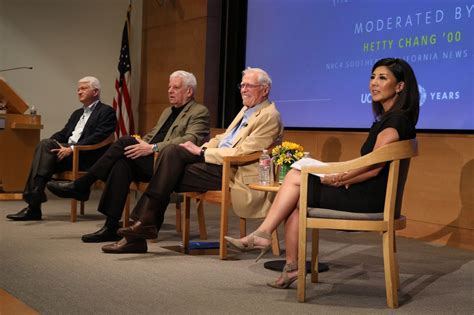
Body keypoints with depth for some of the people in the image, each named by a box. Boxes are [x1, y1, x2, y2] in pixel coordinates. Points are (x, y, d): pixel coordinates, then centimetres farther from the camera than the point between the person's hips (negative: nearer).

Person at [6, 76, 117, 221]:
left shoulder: (107, 111, 3)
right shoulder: (77, 113, 30)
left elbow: (99, 137, -11)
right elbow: (63, 133, 23)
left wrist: (72, 149, -21)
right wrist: (50, 145, 0)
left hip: (86, 157, -7)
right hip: (67, 152, 7)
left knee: (46, 144, -25)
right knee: (44, 145, -23)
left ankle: (34, 205, -31)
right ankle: (33, 206, -28)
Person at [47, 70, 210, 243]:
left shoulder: (200, 112, 2)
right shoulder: (167, 111, 30)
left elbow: (190, 140, -15)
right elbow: (150, 135, 29)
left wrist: (153, 148, -23)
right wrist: (141, 145, 4)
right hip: (149, 163, 7)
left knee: (126, 142, -22)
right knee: (121, 164, -24)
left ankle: (81, 186, -14)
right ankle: (111, 227, -25)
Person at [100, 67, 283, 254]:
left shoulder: (269, 116, -9)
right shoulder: (247, 109, 22)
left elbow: (240, 153, -18)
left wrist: (202, 151, -14)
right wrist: (199, 149, 3)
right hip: (216, 160, 8)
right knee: (171, 152, -14)